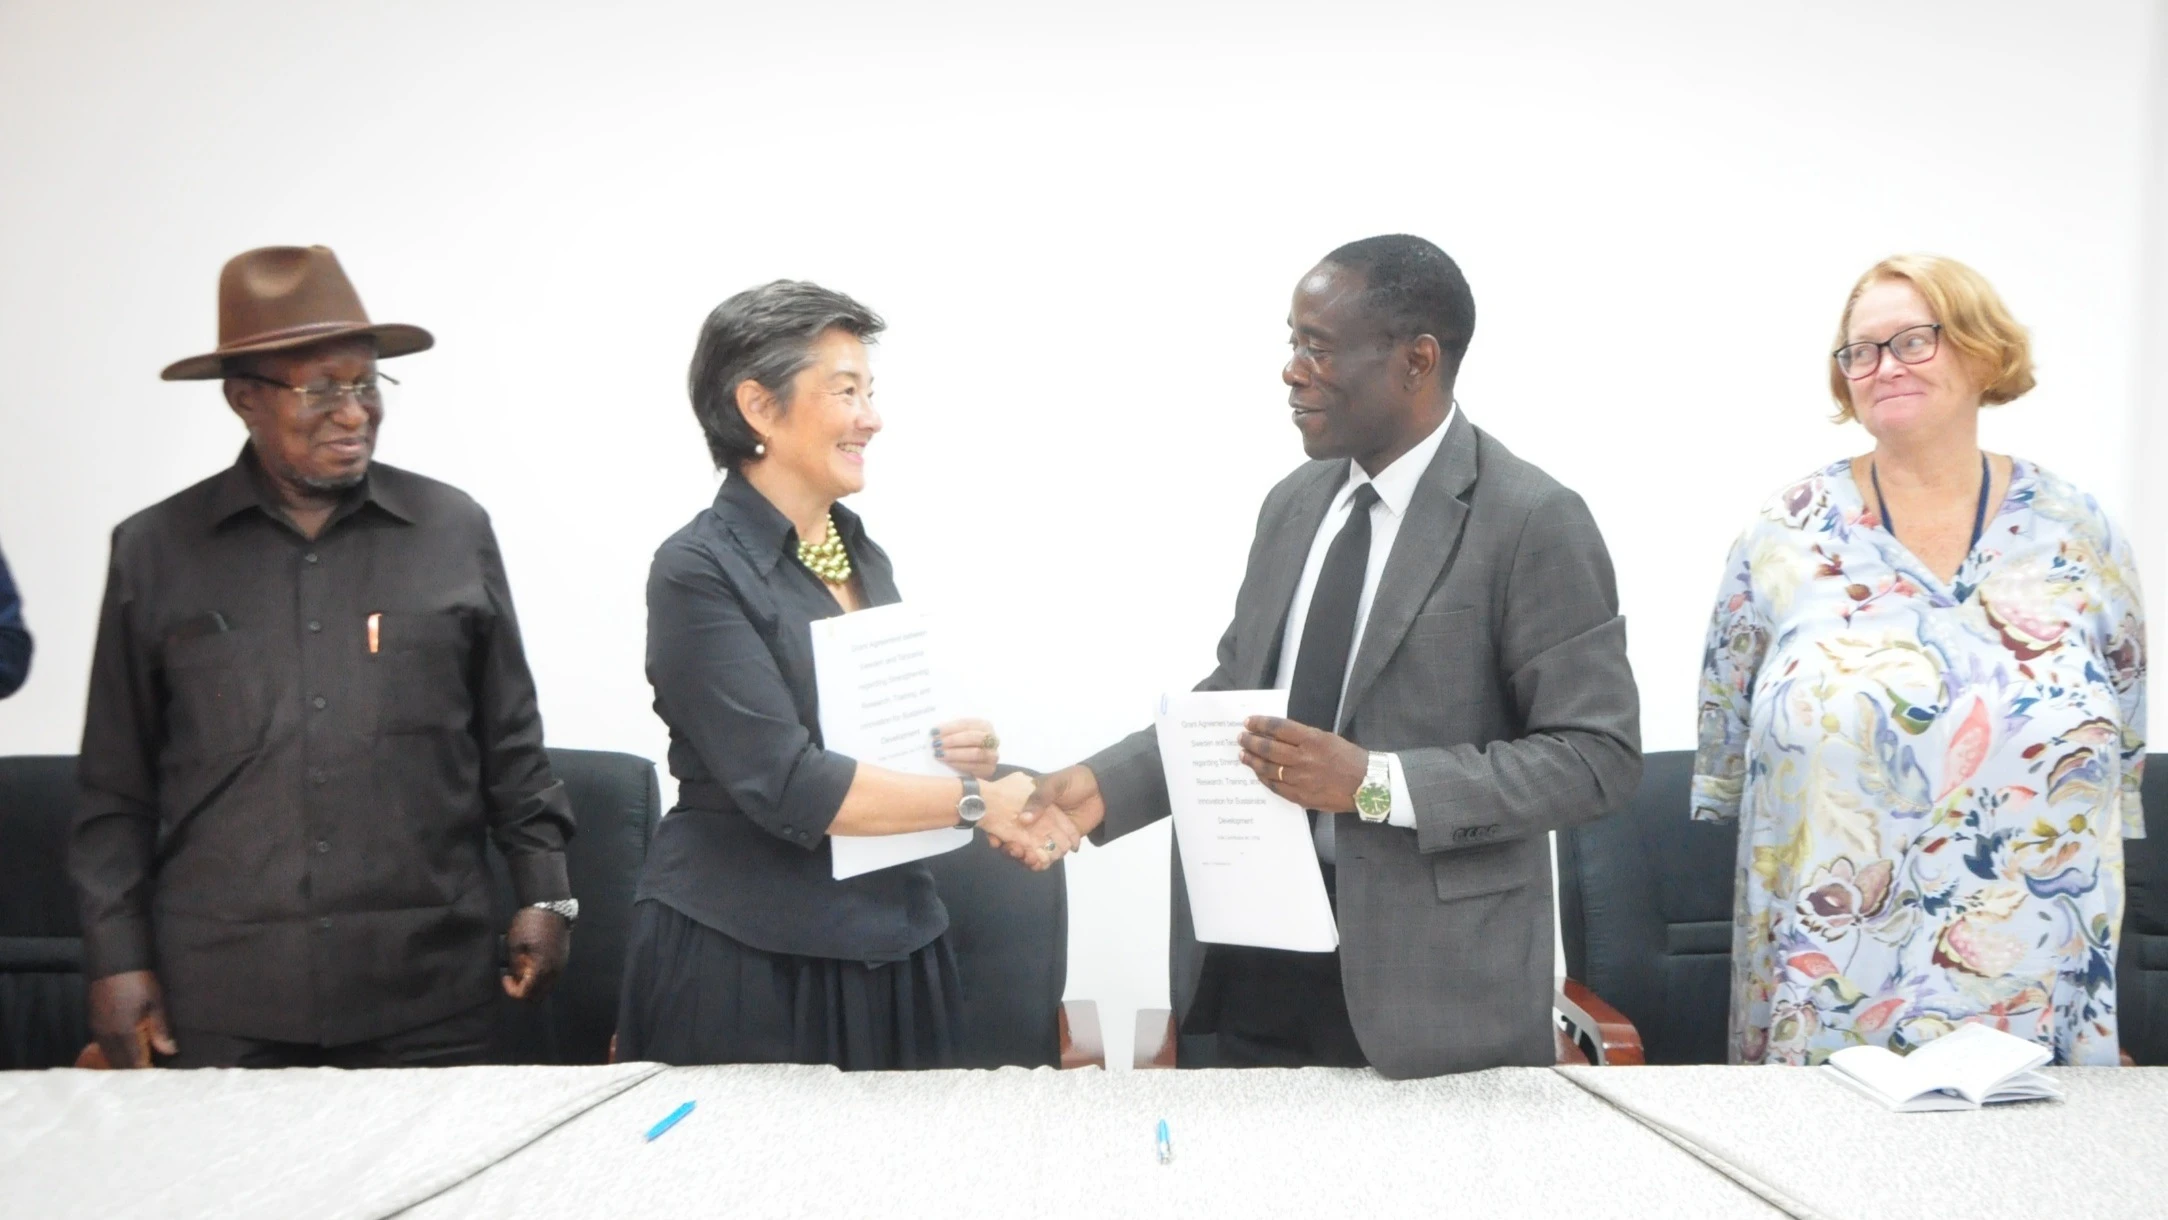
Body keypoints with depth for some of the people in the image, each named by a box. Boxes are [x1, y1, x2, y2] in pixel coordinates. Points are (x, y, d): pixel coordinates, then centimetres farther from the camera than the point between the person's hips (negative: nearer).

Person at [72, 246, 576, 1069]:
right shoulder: (156, 550, 5)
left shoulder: (454, 531, 6)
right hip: (221, 997, 0)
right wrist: (117, 957, 3)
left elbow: (510, 746, 10)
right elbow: (117, 791, 8)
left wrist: (544, 894, 4)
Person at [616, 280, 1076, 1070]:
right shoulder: (700, 571, -11)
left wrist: (963, 749, -2)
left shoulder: (863, 556, 10)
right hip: (745, 962, -6)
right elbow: (786, 785, -19)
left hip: (892, 948, 6)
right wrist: (977, 801, -15)